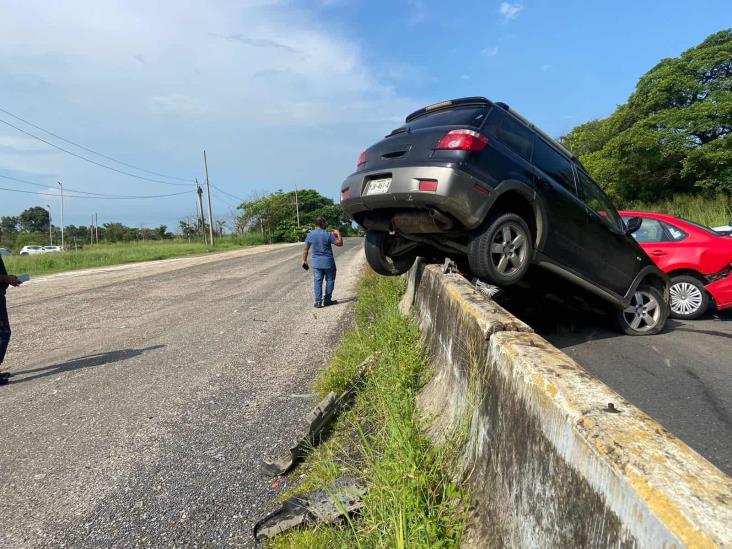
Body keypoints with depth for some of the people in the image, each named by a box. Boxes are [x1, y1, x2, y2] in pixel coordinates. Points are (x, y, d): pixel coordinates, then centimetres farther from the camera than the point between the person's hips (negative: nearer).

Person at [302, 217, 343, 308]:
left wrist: (304, 261, 10)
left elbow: (306, 249, 2)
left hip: (316, 263, 3)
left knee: (317, 281, 6)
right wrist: (338, 234, 8)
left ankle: (318, 302, 4)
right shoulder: (328, 235, -11)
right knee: (330, 280, 12)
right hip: (328, 262, -2)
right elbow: (340, 243, -6)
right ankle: (327, 300, 15)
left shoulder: (310, 235, -1)